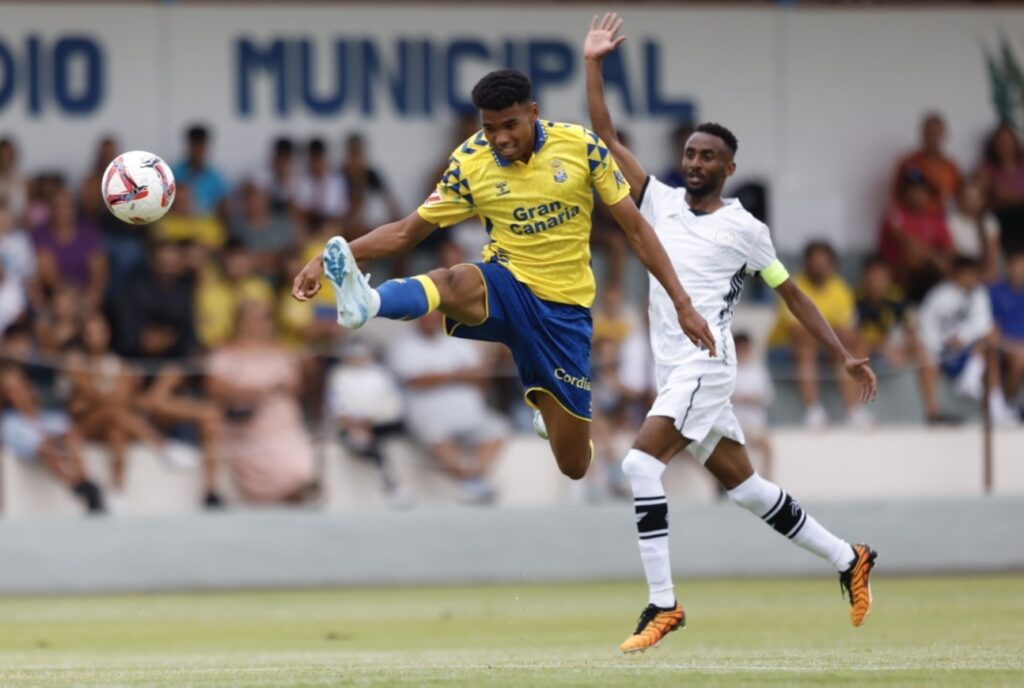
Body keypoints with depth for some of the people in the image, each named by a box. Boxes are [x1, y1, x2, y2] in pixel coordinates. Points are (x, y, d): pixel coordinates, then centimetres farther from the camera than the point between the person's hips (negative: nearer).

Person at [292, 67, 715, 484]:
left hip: (565, 306, 1)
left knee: (574, 465, 3)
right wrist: (335, 257, -16)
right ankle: (367, 303, -70)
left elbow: (636, 229, -1)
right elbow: (407, 232, -1)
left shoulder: (582, 146, -8)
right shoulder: (469, 164, -7)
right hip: (506, 288, -1)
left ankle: (549, 407, 40)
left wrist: (681, 303, -4)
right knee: (452, 284, -39)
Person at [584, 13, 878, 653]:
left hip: (705, 366, -6)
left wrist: (846, 354, 6)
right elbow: (606, 138, 8)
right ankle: (849, 559, 26)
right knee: (744, 485, 12)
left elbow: (792, 293, 8)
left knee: (642, 461, -23)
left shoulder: (745, 229, 0)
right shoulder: (661, 200, 11)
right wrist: (592, 66, 0)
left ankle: (663, 603, -23)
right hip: (674, 371, 6)